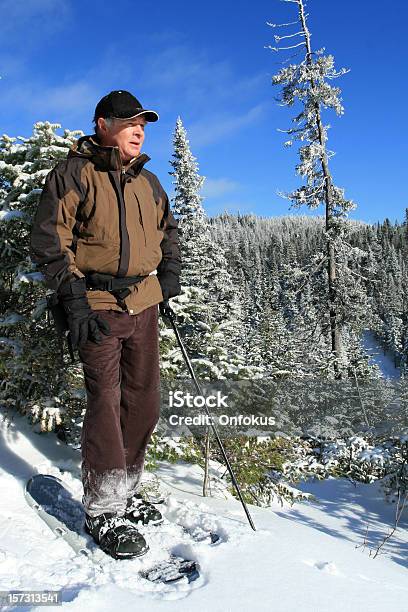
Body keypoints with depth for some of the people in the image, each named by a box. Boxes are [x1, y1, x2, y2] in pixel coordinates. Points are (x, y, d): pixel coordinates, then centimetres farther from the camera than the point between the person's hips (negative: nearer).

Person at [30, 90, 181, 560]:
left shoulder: (147, 181, 16)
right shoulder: (74, 174, -2)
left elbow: (167, 231, 28)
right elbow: (49, 240, -8)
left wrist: (169, 274, 10)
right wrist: (74, 299, -16)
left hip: (144, 304, 6)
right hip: (98, 306, -6)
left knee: (144, 400, 8)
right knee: (105, 401, -8)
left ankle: (125, 492, 26)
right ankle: (103, 511, 7)